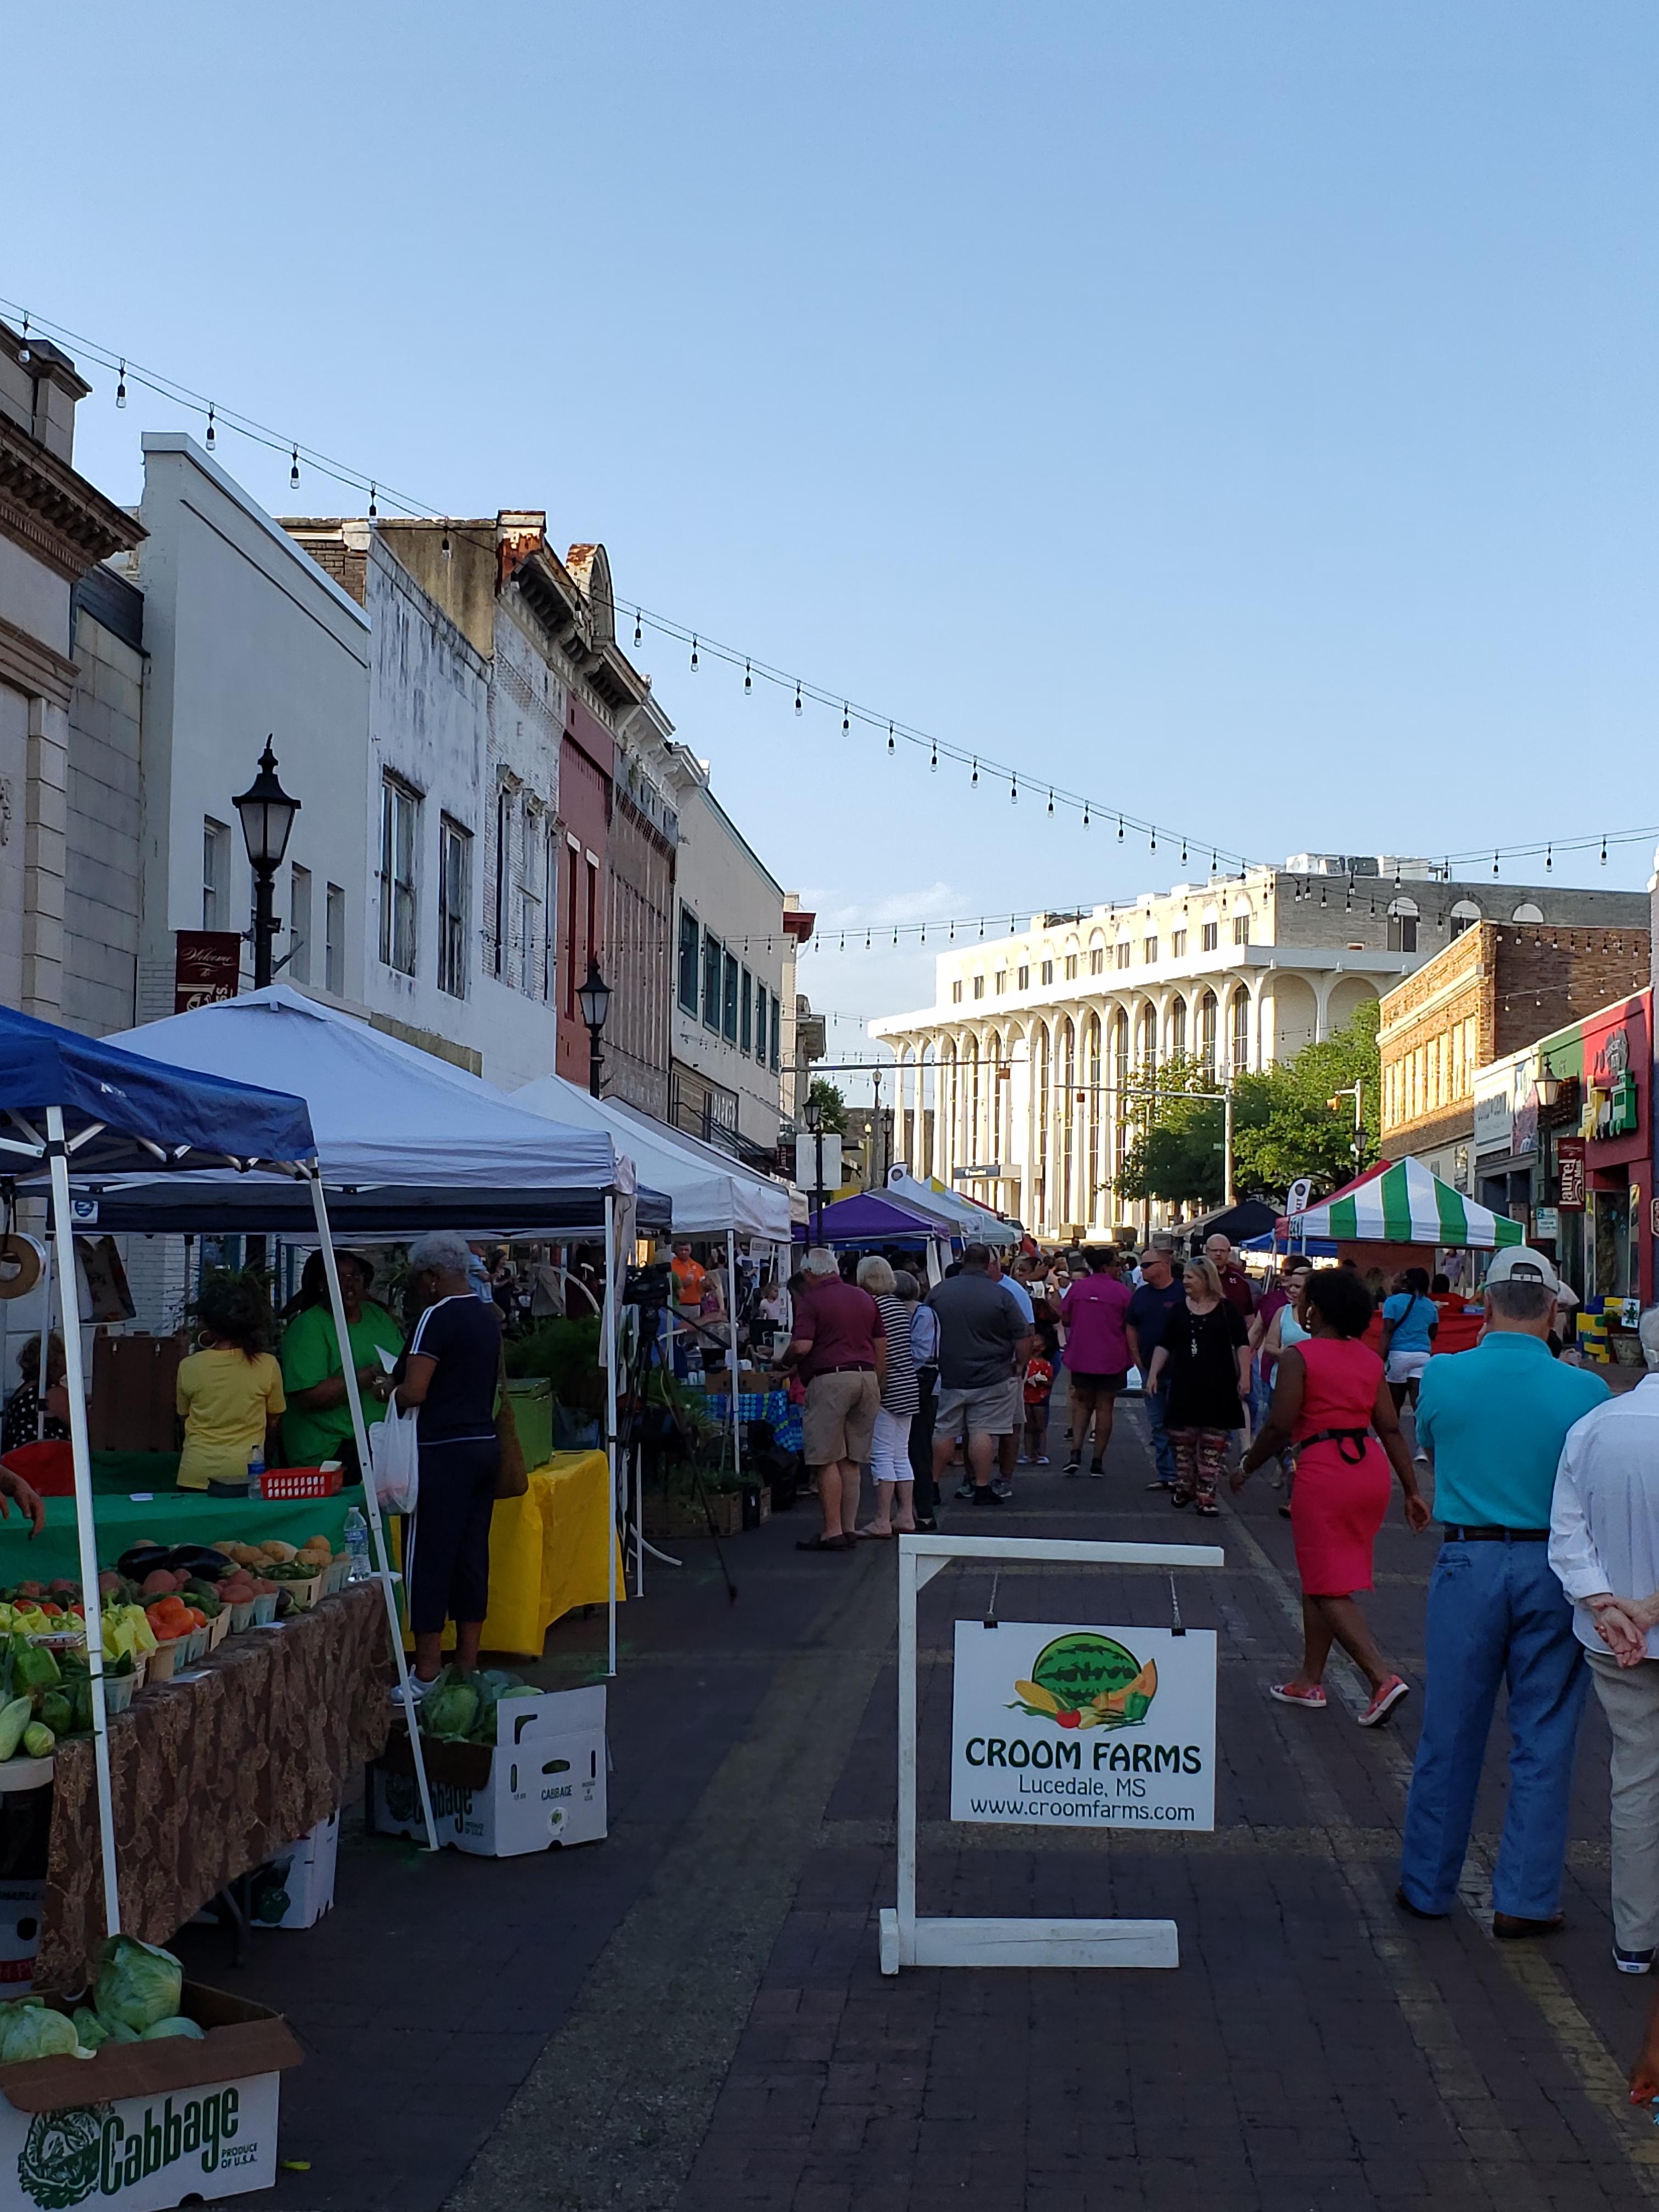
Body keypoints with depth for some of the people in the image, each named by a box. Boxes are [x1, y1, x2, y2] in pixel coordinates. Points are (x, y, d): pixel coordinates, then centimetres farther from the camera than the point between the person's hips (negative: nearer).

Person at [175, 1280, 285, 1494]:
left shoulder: (189, 1367, -7)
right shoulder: (267, 1366, -7)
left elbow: (183, 1416, 9)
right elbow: (273, 1423, 5)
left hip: (197, 1474, 0)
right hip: (244, 1473, 0)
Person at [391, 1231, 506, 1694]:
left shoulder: (437, 1317, -13)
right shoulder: (488, 1317, 12)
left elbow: (414, 1392, -19)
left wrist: (387, 1394, 0)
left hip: (442, 1451, -8)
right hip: (484, 1443, 8)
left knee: (428, 1559, -3)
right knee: (472, 1556, 11)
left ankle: (426, 1676, -2)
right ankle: (468, 1665, 16)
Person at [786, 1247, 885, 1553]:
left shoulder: (811, 1301, -5)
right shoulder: (865, 1298, 15)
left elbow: (802, 1346, -16)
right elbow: (881, 1345, 16)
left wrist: (784, 1359, 5)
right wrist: (878, 1386, 21)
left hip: (830, 1381, -6)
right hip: (866, 1378, 6)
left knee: (827, 1461, -3)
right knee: (851, 1461, 10)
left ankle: (832, 1531, -5)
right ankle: (849, 1529, 11)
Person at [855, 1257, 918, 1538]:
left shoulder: (871, 1307, -14)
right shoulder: (900, 1306, 11)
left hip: (886, 1390, -8)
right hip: (908, 1387, 8)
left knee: (882, 1456, -4)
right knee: (901, 1455, 14)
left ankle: (882, 1520, -3)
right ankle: (906, 1515, 16)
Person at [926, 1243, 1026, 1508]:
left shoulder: (938, 1291, 2)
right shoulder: (1001, 1295, -8)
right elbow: (1021, 1339, -8)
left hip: (947, 1376, 3)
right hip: (990, 1378, -3)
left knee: (943, 1432, 10)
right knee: (983, 1432, 0)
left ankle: (932, 1484, 16)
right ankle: (983, 1488, 1)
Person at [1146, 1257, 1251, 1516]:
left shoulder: (1227, 1309, -2)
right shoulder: (1180, 1310, 8)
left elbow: (1242, 1344, -1)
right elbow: (1165, 1345, 12)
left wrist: (1245, 1377, -9)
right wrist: (1153, 1374, 5)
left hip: (1218, 1387, -3)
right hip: (1185, 1385, 3)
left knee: (1213, 1445, -2)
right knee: (1183, 1441, 5)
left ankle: (1206, 1496, 2)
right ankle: (1184, 1488, 20)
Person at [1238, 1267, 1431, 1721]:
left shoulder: (1298, 1356, -7)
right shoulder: (1369, 1359, 11)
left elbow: (1279, 1427, -12)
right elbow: (1391, 1429, 9)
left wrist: (1246, 1467, 3)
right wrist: (1413, 1491, 12)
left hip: (1323, 1471, -7)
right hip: (1371, 1469, 7)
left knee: (1330, 1588, -2)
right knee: (1319, 1577, 19)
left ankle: (1384, 1678, -16)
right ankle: (1309, 1680, 25)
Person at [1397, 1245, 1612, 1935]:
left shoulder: (1442, 1377, -7)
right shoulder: (1586, 1391, -11)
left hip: (1469, 1562, 1)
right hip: (1557, 1569, -1)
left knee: (1449, 1735, 11)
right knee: (1543, 1741, 9)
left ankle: (1428, 1886, 23)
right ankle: (1524, 1899, 14)